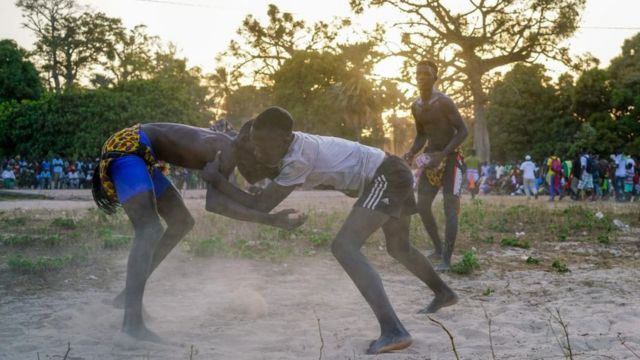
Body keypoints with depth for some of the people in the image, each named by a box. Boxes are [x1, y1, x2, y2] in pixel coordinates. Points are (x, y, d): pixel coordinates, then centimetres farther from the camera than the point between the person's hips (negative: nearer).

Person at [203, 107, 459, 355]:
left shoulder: (299, 158, -24)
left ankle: (393, 330, -30)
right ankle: (444, 293, 53)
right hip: (394, 174, 10)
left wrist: (217, 179, -16)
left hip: (386, 177, -10)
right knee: (399, 248, 28)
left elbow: (260, 206, -21)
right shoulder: (293, 146, 2)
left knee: (344, 247, -21)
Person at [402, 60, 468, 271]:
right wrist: (411, 153, -1)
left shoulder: (444, 102, -14)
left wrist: (442, 154, -25)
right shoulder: (416, 107, 7)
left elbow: (463, 131, -16)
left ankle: (447, 259, -11)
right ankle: (438, 248, 22)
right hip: (431, 159, 8)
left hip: (451, 159, -7)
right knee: (422, 206, 5)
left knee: (450, 209, -11)